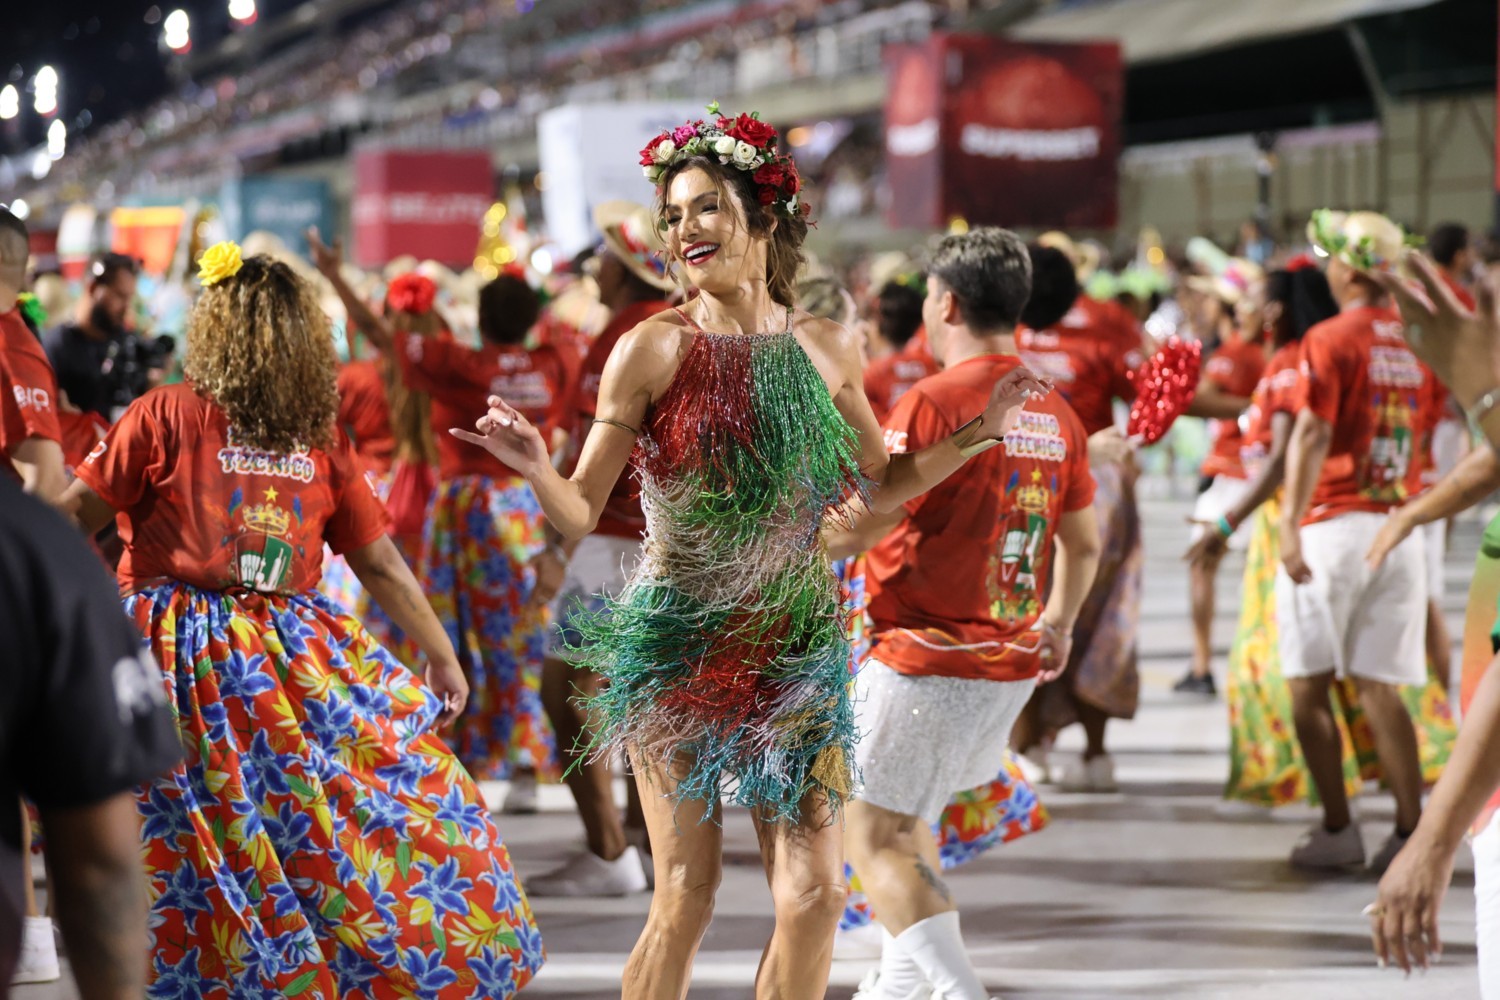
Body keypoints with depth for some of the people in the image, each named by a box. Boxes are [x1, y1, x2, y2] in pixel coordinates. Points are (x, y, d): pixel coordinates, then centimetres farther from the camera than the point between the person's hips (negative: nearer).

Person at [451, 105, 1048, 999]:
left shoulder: (827, 349, 4)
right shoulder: (653, 349, -6)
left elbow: (881, 484, 18)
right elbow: (581, 514, -6)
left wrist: (981, 430, 8)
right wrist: (535, 466, -26)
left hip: (796, 647, 3)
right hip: (678, 645, -3)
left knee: (815, 893, -2)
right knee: (687, 894, -3)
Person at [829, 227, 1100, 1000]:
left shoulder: (932, 401, -15)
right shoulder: (1056, 414, 8)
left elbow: (863, 525, -19)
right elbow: (1084, 542, 18)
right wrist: (1058, 625, 32)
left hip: (924, 660, -8)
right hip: (1011, 667, 8)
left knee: (875, 841, -3)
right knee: (903, 814, 26)